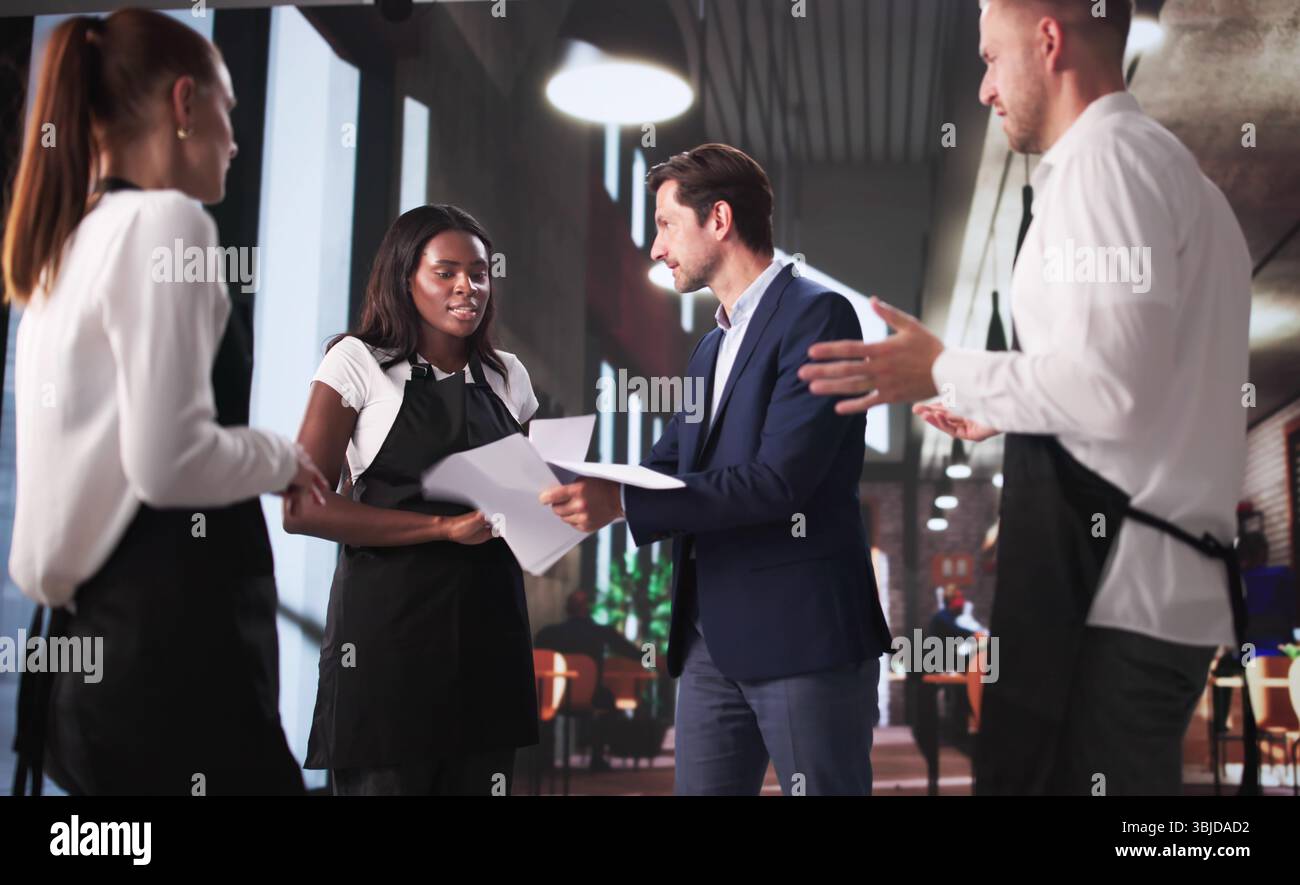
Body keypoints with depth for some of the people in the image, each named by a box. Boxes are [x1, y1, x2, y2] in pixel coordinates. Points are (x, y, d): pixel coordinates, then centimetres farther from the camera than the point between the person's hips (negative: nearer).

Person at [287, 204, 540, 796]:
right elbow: (301, 508, -11)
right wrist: (445, 527, -17)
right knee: (385, 780, 1)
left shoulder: (507, 376, 11)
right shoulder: (359, 362, -3)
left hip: (489, 625, 5)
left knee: (482, 778, 8)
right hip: (388, 628, -4)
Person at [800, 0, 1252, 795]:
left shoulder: (1106, 156, -10)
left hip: (1108, 588, -10)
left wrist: (944, 372, -8)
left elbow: (1111, 386, -21)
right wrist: (1004, 415, 21)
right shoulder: (1170, 166, 21)